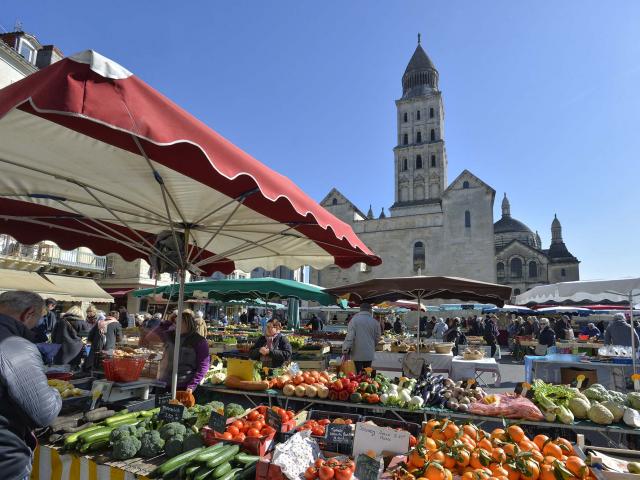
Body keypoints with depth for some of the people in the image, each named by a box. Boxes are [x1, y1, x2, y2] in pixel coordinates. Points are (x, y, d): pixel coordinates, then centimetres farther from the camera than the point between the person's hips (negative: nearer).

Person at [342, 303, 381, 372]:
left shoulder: (354, 320, -5)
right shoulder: (375, 322, 3)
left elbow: (350, 336, -12)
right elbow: (377, 338, 10)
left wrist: (345, 349, -7)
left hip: (357, 354, -2)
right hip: (369, 354, 3)